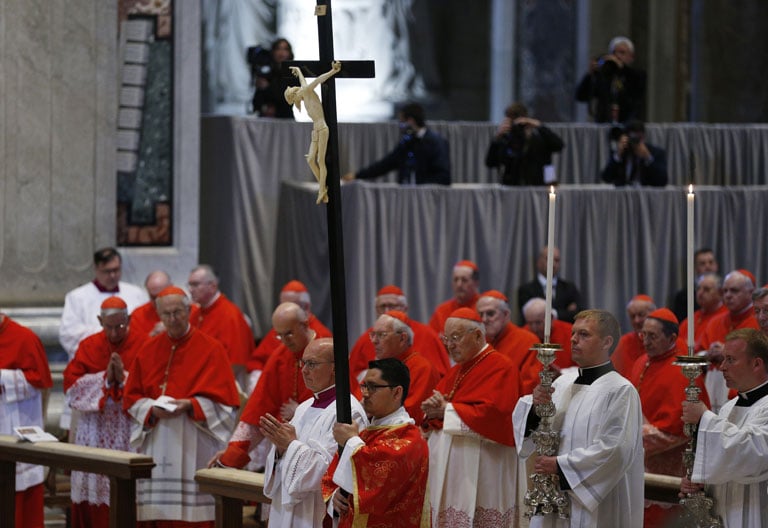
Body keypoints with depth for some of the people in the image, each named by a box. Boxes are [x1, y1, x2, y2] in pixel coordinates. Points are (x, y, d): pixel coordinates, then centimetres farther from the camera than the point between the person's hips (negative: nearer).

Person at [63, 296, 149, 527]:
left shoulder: (145, 345, -1)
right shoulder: (88, 346, 8)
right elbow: (71, 385, -1)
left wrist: (124, 377, -18)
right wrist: (105, 379, -12)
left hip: (131, 428, -3)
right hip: (94, 429, 3)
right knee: (91, 490, 2)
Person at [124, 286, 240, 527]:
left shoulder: (210, 349, 1)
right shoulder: (149, 351, 11)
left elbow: (222, 398, -3)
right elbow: (131, 398, 11)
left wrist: (190, 405, -18)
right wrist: (152, 409, -9)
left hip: (194, 448, -3)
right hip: (156, 448, 3)